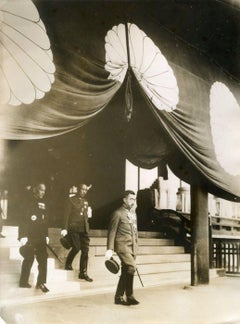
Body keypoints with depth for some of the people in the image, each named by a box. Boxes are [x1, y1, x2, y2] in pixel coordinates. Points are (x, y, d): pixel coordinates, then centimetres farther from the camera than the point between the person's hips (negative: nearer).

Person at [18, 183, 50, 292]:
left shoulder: (43, 203, 12)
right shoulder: (29, 201, -6)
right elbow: (24, 219, -11)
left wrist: (46, 235, 14)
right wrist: (23, 235, -16)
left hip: (40, 236, 6)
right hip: (29, 236, -6)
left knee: (43, 258, -1)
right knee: (29, 258, 2)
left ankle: (41, 282, 6)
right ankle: (23, 282, 16)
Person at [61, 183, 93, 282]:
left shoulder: (85, 201, 18)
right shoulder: (71, 200, 0)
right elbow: (66, 214, -7)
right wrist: (65, 228, -14)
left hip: (84, 229, 6)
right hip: (74, 228, -5)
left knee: (85, 250, 0)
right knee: (76, 247, -15)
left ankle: (83, 273, 8)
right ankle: (68, 264, 14)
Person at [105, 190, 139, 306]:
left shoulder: (133, 213, 17)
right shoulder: (118, 213, -6)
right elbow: (112, 232, -7)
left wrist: (135, 246, 17)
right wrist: (109, 249, -12)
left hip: (132, 246, 8)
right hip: (122, 244, -8)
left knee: (126, 272, 8)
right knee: (131, 267, -21)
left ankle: (119, 297, 17)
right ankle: (129, 296, -12)